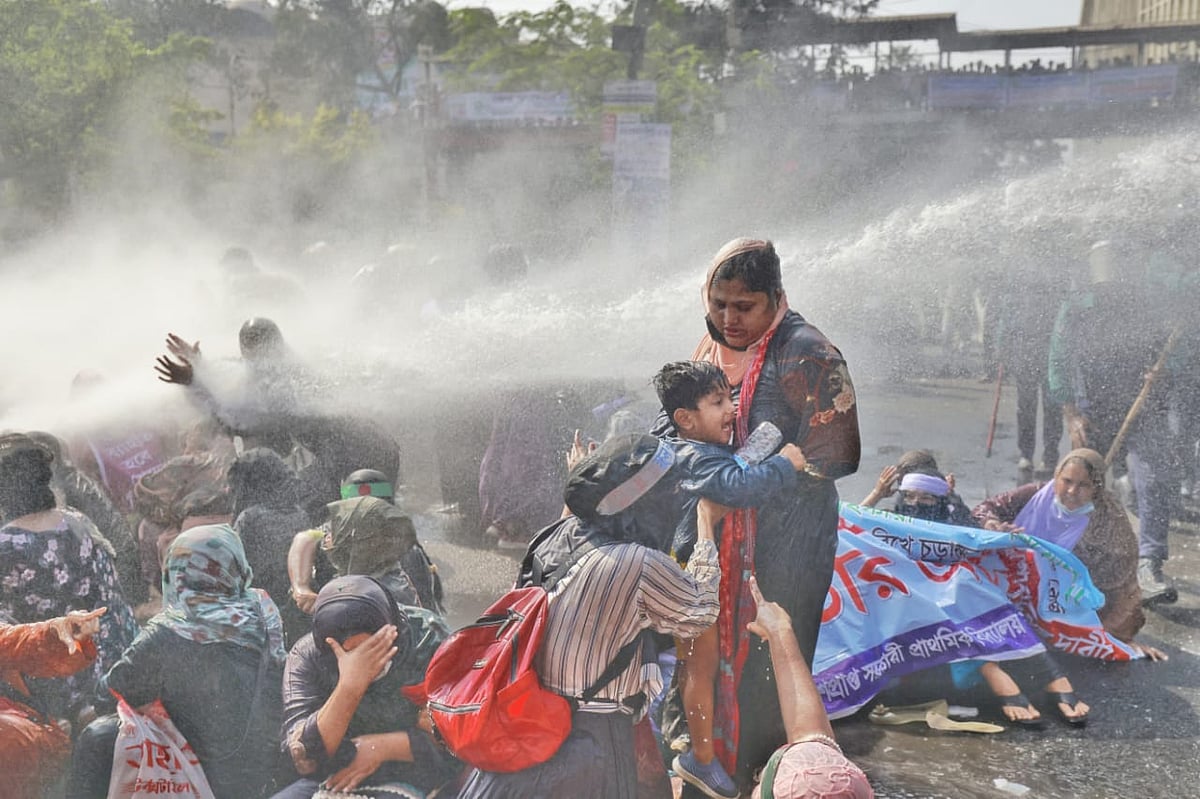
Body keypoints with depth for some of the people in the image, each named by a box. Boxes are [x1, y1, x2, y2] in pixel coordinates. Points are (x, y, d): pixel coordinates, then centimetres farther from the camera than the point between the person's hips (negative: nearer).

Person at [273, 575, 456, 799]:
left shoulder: (429, 640, -12)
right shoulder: (306, 656, -8)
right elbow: (304, 759, -16)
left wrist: (384, 746, -15)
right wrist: (349, 686, -28)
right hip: (333, 781, 3)